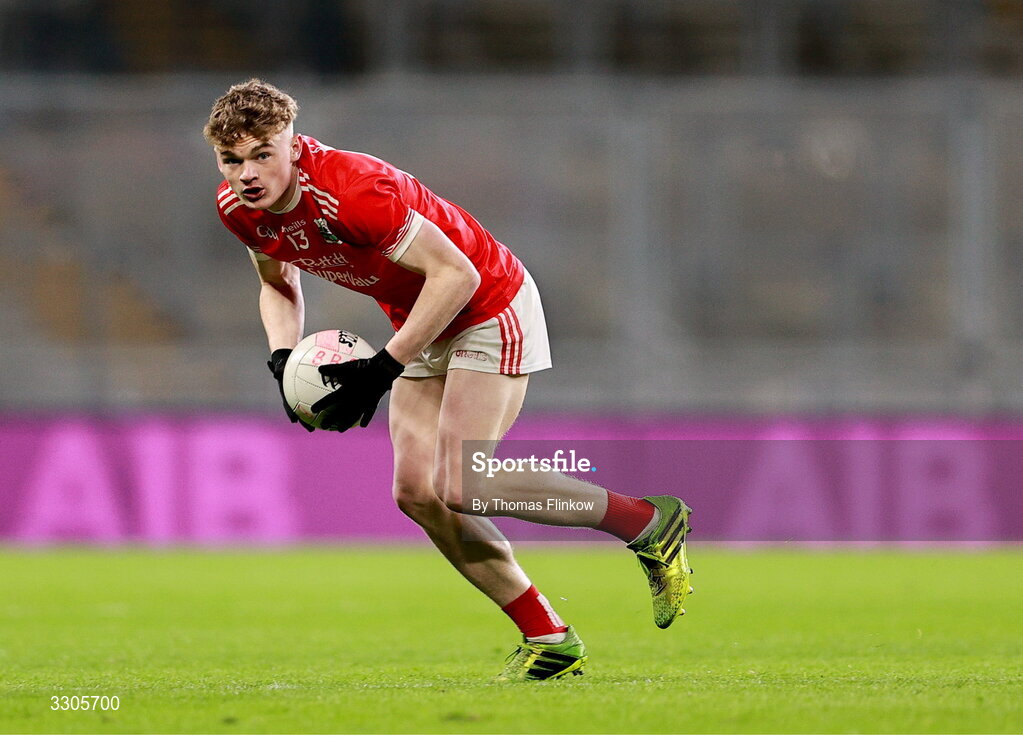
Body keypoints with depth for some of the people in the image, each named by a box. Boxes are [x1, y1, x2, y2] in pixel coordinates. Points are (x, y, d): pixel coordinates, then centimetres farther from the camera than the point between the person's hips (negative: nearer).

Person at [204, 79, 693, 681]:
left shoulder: (350, 190, -33)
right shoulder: (238, 208, -8)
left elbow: (455, 273, -30)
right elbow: (279, 284, 13)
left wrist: (380, 371, -29)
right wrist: (285, 361, -7)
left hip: (491, 309, -8)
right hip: (423, 326, 8)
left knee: (461, 488, -17)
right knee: (417, 492, -1)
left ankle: (649, 523, -3)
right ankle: (549, 641, 8)